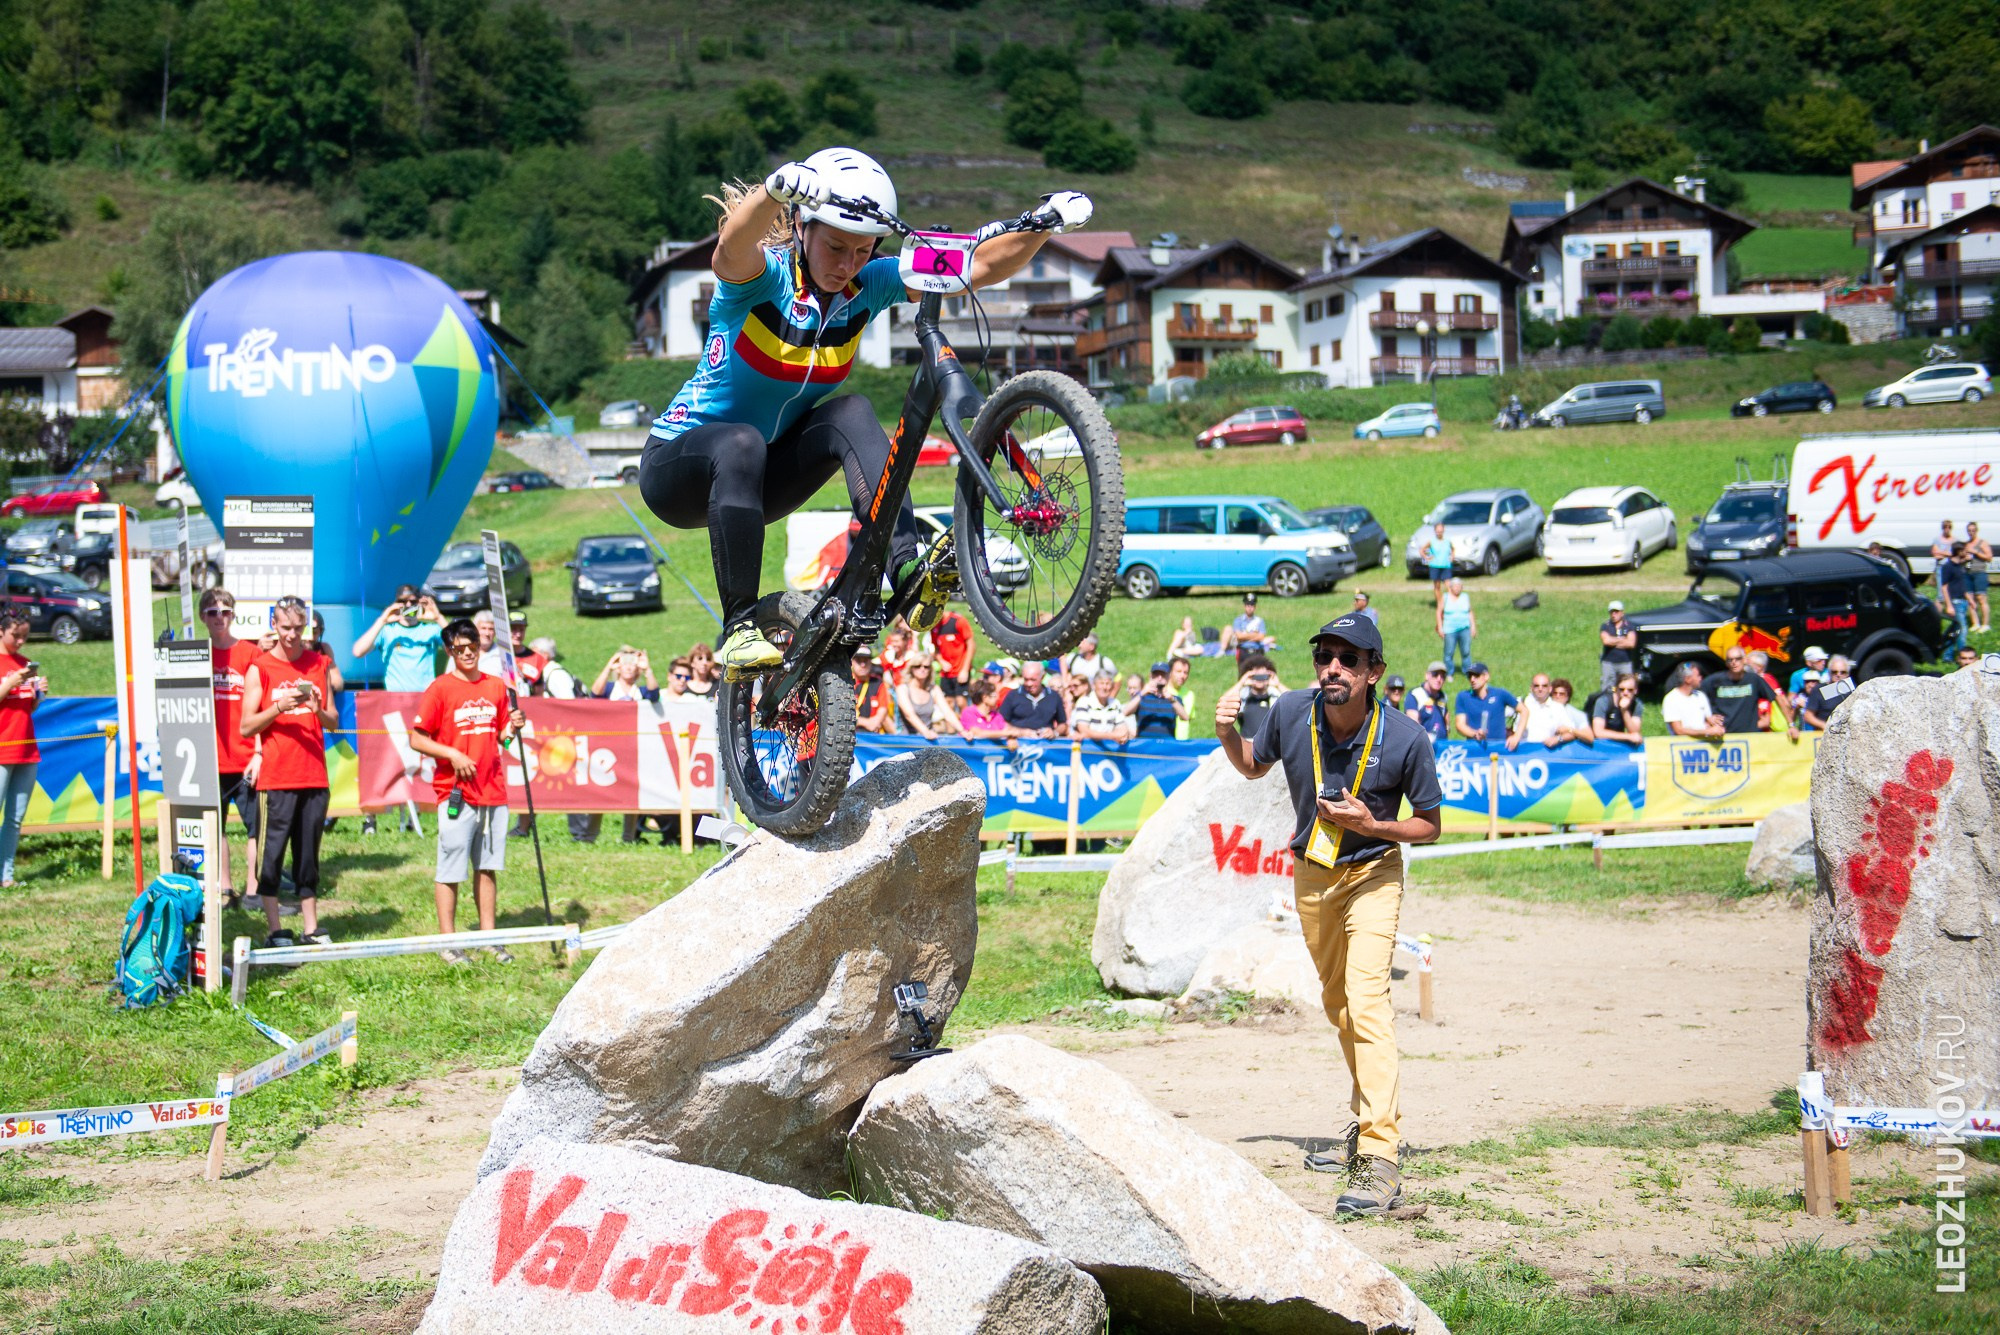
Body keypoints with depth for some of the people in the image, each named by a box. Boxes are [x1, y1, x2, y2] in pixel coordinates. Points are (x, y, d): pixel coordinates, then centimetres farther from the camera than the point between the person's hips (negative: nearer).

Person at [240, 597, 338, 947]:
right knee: (272, 853, -4)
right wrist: (279, 707, -16)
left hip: (314, 777, 3)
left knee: (309, 855, 7)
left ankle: (311, 929, 10)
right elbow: (245, 727, -3)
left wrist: (319, 710, -9)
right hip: (276, 778, -3)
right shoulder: (260, 668, 0)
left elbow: (334, 722, 12)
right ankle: (275, 930, -1)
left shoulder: (318, 664, 11)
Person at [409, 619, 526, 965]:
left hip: (493, 791, 5)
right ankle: (447, 940, 5)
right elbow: (417, 739, -6)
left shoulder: (496, 687, 11)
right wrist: (452, 755, -16)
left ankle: (488, 936, 16)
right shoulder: (440, 689, -5)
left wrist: (512, 729, -2)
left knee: (488, 867, 9)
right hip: (456, 793, -5)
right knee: (451, 869, -2)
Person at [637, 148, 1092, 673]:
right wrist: (778, 187, -68)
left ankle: (906, 569, -36)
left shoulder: (868, 285, -9)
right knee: (742, 443, -38)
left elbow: (982, 266, -17)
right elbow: (733, 247, -48)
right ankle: (739, 628, -32)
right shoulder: (762, 277, -22)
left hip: (762, 477, 4)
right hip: (679, 466, -4)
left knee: (849, 413, -23)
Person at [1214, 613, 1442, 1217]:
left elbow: (1429, 825, -10)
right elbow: (1253, 766, 6)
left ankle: (1379, 1161, -29)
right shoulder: (1292, 713, -15)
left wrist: (1372, 825, -28)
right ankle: (1368, 1125, 40)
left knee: (1365, 999, -22)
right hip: (1311, 873, 5)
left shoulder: (1405, 738, -23)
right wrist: (1227, 734, -15)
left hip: (1372, 872, -5)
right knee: (1337, 1003, 19)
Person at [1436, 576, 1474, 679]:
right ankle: (1448, 673, 10)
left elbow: (1470, 613, 16)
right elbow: (1439, 612, 4)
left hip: (1464, 628, 2)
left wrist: (1473, 626, 10)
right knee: (1449, 652, -1)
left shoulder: (1466, 597, 9)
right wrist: (1440, 628, -1)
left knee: (1466, 651, 1)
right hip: (1450, 630, -2)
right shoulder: (1445, 598, 1)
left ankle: (1468, 672, 12)